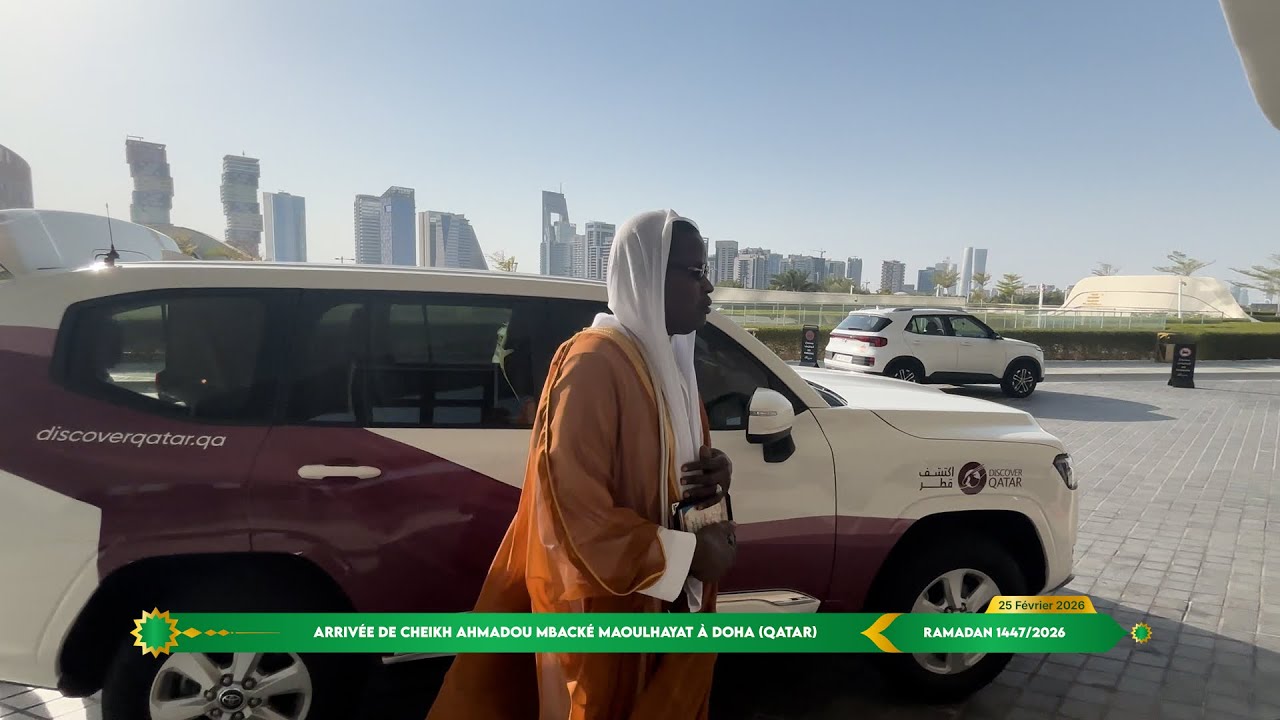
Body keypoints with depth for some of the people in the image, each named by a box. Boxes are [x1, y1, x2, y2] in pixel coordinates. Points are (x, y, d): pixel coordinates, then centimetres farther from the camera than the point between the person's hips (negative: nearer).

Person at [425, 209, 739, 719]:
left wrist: (716, 474, -6)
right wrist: (690, 553, -19)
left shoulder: (668, 359, 6)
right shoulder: (594, 364, -24)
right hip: (607, 612, -8)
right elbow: (576, 514, -26)